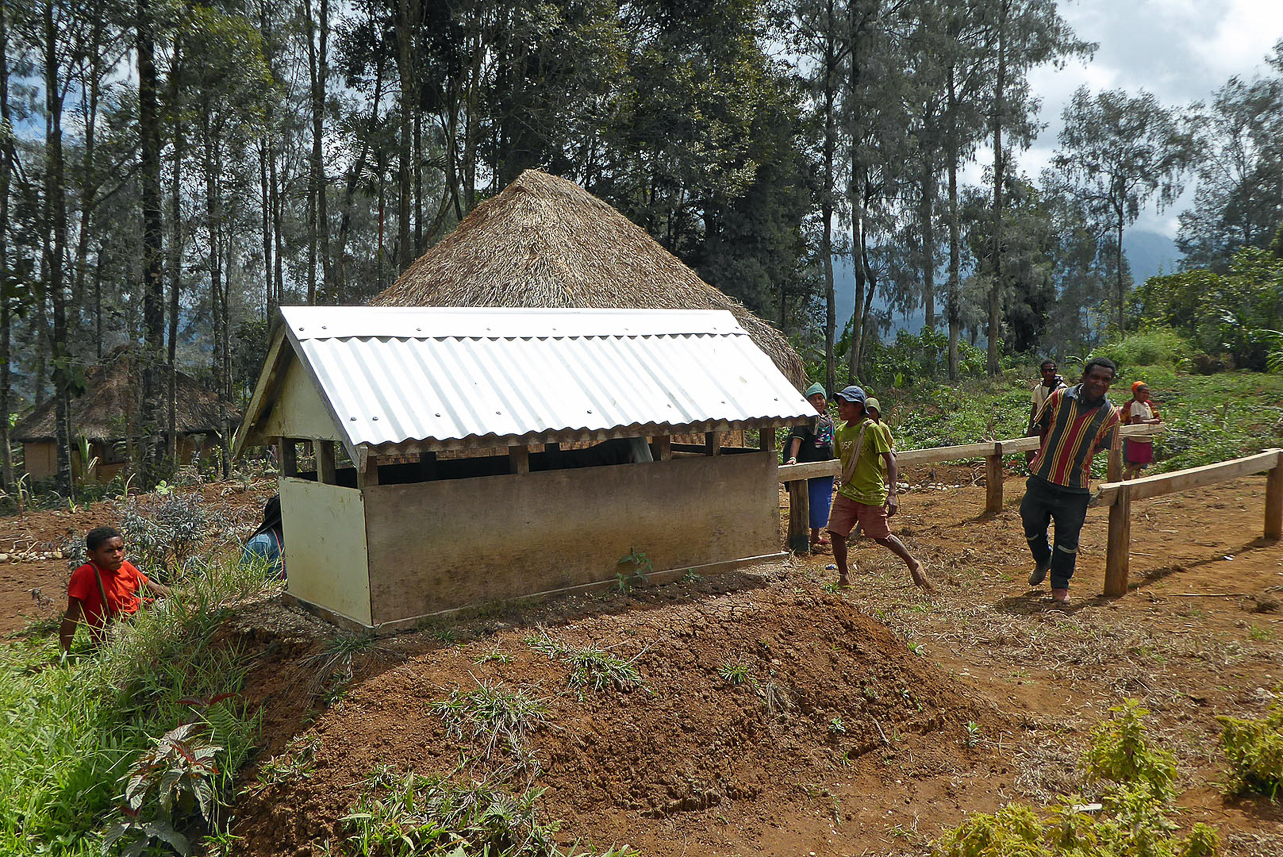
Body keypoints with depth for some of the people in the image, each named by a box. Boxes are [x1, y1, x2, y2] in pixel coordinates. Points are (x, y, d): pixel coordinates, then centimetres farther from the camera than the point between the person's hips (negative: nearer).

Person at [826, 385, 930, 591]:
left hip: (872, 494, -5)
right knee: (836, 533, -6)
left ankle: (913, 563, 30)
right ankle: (843, 578, 10)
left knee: (881, 537, 6)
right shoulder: (839, 431, 5)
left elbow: (890, 461, -13)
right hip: (846, 493, 5)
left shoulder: (871, 429, -13)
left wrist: (891, 494, -20)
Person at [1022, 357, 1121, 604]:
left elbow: (1101, 448, 9)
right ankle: (1043, 561, 39)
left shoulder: (1110, 415, -3)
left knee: (1068, 536, 4)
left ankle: (1060, 585, 21)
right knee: (1032, 523, 9)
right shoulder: (1059, 397, -5)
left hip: (1075, 486, 0)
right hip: (1042, 477, 1)